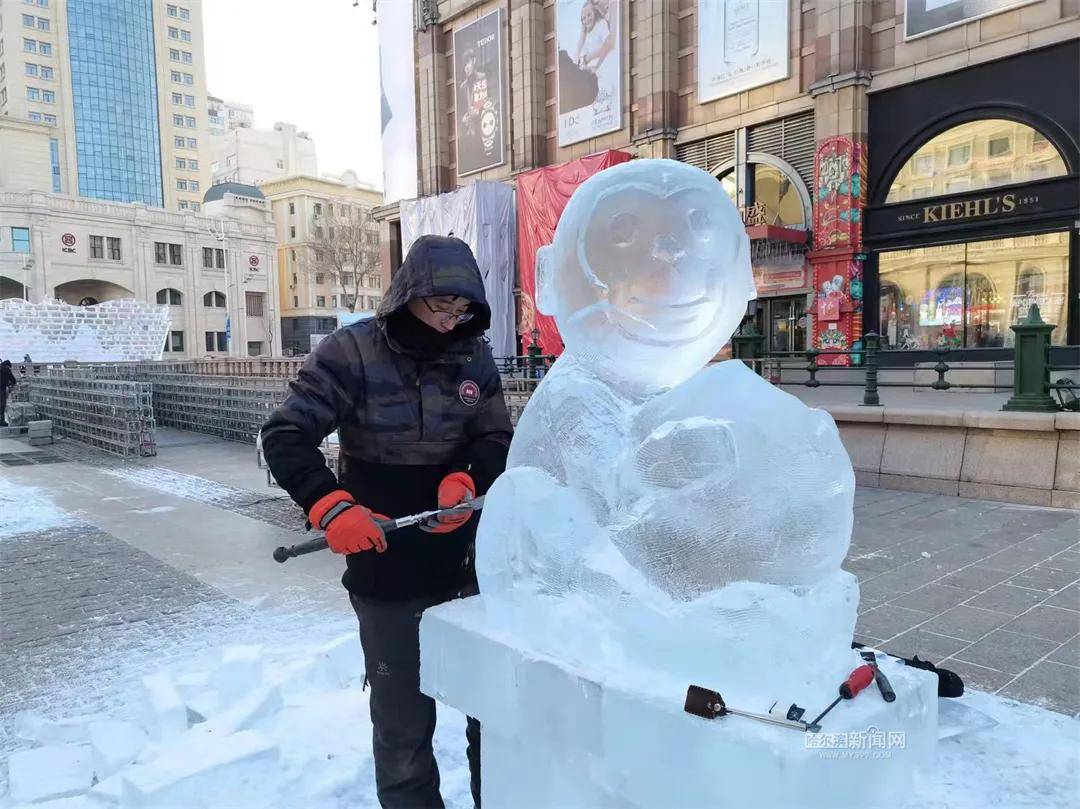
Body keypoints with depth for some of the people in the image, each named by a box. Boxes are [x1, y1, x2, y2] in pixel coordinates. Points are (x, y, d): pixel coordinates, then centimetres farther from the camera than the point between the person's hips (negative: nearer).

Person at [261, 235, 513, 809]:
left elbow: (497, 438, 5)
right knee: (403, 718, 9)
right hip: (386, 572, -4)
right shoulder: (352, 353, -10)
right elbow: (284, 437, -11)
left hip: (470, 564, 4)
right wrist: (331, 507, -26)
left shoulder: (473, 357, 3)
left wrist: (464, 480, -16)